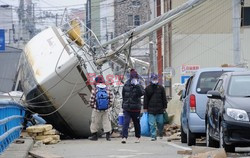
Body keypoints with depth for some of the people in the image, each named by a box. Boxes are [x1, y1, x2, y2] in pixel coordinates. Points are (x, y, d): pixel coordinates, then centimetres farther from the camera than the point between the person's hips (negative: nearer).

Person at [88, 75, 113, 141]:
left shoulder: (95, 90, -9)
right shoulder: (108, 89, 0)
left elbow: (92, 100, -8)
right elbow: (111, 99, 2)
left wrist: (92, 106, 10)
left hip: (97, 110, -2)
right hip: (106, 110, 2)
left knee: (95, 122, 10)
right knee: (106, 121, 8)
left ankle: (94, 135, 16)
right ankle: (108, 135, 3)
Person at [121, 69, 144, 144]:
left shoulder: (138, 86, -3)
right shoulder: (126, 86, 5)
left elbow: (142, 93, -25)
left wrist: (137, 86, -33)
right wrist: (123, 106, 18)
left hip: (136, 108, -1)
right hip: (127, 108, 1)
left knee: (136, 123, 11)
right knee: (126, 122, -13)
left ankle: (137, 137, 27)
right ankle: (124, 137, -21)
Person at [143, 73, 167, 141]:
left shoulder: (161, 88, 8)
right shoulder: (147, 88, 8)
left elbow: (164, 98, 11)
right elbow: (145, 99, 9)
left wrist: (164, 107, 6)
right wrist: (145, 108, 3)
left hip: (159, 109, 0)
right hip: (151, 109, 0)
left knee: (160, 123, 4)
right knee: (152, 124, -4)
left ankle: (161, 133, 27)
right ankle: (153, 136, -1)